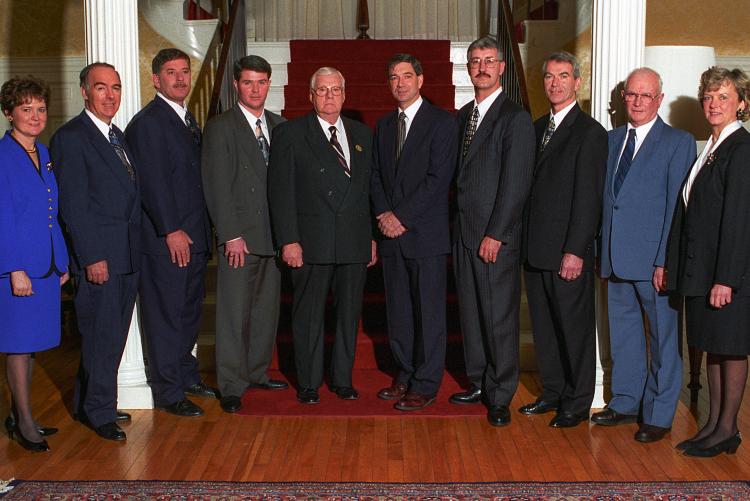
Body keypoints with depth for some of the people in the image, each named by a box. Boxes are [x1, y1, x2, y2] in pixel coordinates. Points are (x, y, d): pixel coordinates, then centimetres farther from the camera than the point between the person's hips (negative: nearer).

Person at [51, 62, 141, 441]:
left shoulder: (117, 136, 16)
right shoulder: (70, 137, -10)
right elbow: (73, 205, -15)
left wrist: (136, 250, 11)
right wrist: (92, 257, -18)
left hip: (126, 256, 8)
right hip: (98, 256, -8)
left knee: (113, 336, 15)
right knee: (101, 337, 1)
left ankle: (87, 403, 29)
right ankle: (100, 412, 16)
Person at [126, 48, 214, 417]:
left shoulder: (188, 120, 17)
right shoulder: (147, 122, -10)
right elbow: (153, 182, -17)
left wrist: (203, 230, 14)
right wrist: (171, 231, -20)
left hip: (193, 234, 9)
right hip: (165, 238, -9)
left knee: (189, 310, 16)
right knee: (166, 314, 0)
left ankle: (186, 375, 30)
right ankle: (168, 392, 10)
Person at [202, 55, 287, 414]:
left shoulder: (279, 126, 13)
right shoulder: (219, 128, -3)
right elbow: (217, 187, -8)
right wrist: (232, 235, -14)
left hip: (272, 235, 5)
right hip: (239, 237, -5)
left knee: (266, 310, 12)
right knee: (235, 313, -1)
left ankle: (257, 373, 27)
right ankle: (231, 387, 9)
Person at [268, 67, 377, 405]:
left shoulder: (362, 135, 13)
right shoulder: (290, 134, 1)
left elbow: (371, 188, 13)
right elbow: (280, 191, -4)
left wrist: (372, 236, 8)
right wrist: (288, 240, -11)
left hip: (355, 242, 4)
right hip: (311, 242, -3)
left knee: (349, 313, 10)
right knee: (309, 315, 6)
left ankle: (342, 379, 25)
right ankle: (308, 383, 19)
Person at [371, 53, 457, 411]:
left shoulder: (442, 122, -3)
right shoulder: (383, 126, 16)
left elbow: (438, 177, -11)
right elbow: (375, 175, 14)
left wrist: (402, 216, -14)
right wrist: (383, 214, -3)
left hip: (426, 232, -6)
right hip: (392, 233, 6)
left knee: (429, 311, 0)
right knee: (398, 310, 10)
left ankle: (426, 385, 8)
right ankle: (405, 375, 23)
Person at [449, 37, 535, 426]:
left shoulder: (516, 118, -8)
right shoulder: (462, 116, 15)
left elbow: (515, 184, -13)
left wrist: (495, 234, -16)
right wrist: (455, 226, 9)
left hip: (497, 237, -7)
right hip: (463, 232, 7)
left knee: (500, 318, 0)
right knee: (470, 313, 13)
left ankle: (500, 397, 11)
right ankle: (478, 384, 27)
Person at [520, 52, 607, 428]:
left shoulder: (590, 132, -8)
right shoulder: (538, 128, 14)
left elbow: (588, 197, -13)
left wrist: (575, 251, -17)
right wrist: (523, 240, 10)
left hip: (567, 250, -7)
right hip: (534, 248, 7)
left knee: (575, 326, 4)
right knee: (544, 324, 15)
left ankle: (577, 402, 17)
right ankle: (553, 392, 29)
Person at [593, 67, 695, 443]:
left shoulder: (678, 142, -4)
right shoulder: (612, 140, 13)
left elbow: (677, 206, -10)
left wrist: (665, 260, -15)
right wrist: (602, 250, 6)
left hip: (654, 259, -6)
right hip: (617, 257, 6)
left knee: (663, 338, 6)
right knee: (623, 334, 16)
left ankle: (659, 415, 17)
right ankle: (625, 403, 30)